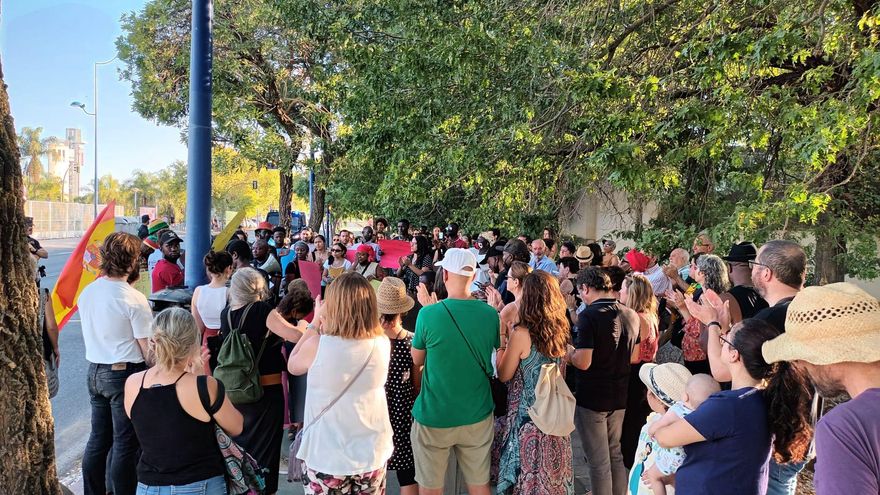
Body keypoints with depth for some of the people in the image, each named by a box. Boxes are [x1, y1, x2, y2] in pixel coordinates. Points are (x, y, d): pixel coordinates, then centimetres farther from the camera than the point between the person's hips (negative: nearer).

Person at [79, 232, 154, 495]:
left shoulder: (86, 292, 2)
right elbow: (148, 351, -16)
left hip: (95, 371, 7)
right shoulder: (134, 299, -19)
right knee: (125, 445, 5)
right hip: (125, 374, -7)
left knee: (98, 439, 18)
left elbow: (90, 335, 13)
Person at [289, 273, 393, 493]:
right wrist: (324, 326, 3)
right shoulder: (383, 343, -11)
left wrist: (315, 323, 5)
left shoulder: (317, 346, -20)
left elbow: (293, 365, 2)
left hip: (326, 456, -2)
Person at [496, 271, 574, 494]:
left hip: (528, 416, -6)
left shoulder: (521, 334, -20)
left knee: (528, 473, 10)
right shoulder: (560, 330, -2)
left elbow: (504, 375, -10)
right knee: (552, 467, 19)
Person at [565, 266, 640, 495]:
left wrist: (569, 353, -4)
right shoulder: (631, 315, 2)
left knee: (599, 462, 6)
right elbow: (633, 356, 13)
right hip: (619, 397, 7)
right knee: (615, 455, 20)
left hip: (591, 398, -7)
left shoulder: (589, 315, -20)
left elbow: (583, 362, -24)